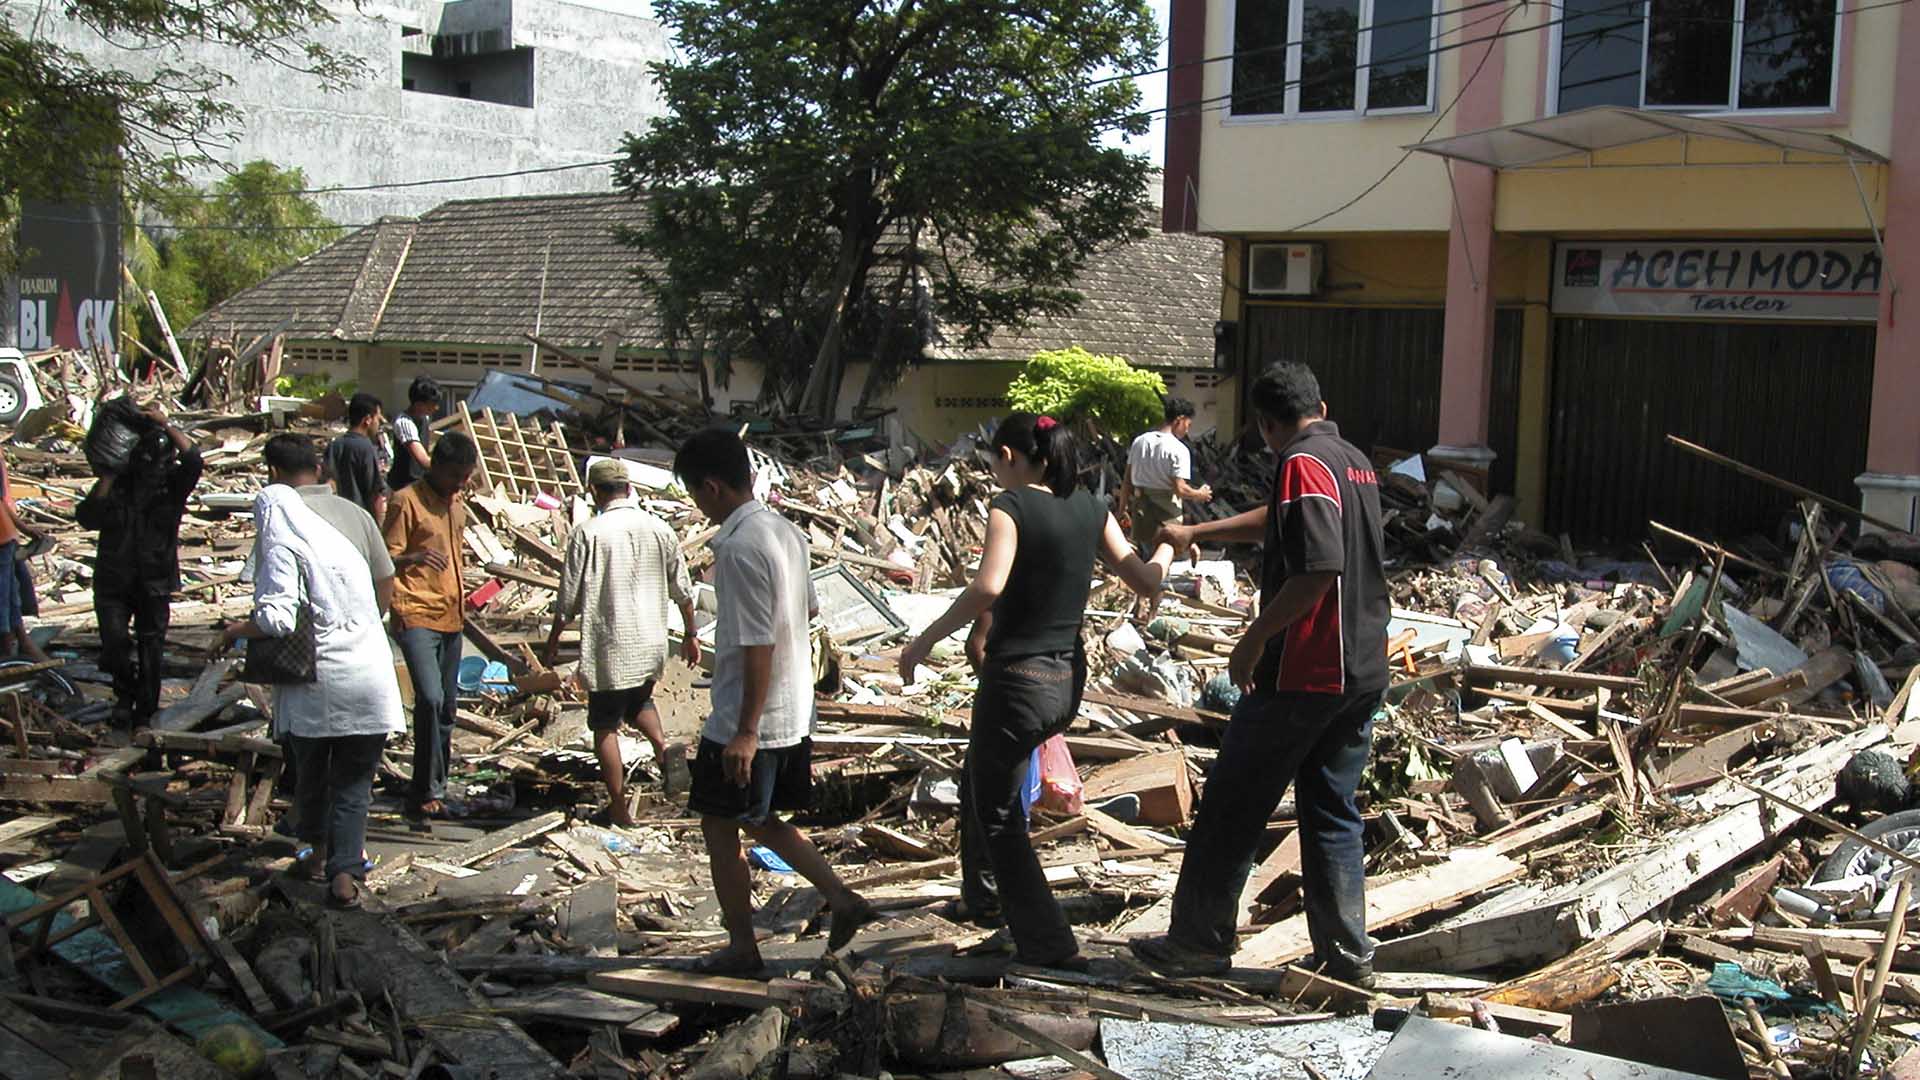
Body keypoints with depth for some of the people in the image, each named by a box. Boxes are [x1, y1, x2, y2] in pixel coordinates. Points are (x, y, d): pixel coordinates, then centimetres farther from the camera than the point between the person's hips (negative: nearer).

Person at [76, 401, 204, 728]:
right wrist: (108, 478, -14)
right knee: (115, 644, -10)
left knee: (150, 648, 6)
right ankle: (125, 694, 16)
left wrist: (167, 425, -22)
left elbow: (194, 461, -22)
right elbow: (87, 517, -10)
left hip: (155, 584, 0)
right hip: (114, 581, 0)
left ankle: (145, 709, 21)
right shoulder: (116, 482, 2)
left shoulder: (172, 482, 0)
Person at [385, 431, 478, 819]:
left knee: (447, 704, 10)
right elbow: (387, 560, -14)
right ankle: (427, 792, -14)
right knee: (430, 698, -19)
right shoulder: (408, 502, -10)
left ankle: (435, 788, 20)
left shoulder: (457, 503, 13)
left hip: (451, 617, 8)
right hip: (417, 617, -8)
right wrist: (413, 559, -35)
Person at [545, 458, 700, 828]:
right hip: (650, 644, 4)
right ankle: (662, 746, 4)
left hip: (607, 648, -4)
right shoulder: (659, 530, 0)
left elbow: (569, 597, -9)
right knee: (639, 701, 30)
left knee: (606, 726, 8)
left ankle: (619, 808, 11)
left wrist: (553, 639, 5)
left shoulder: (587, 534, -12)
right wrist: (690, 635, 19)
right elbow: (683, 590, 7)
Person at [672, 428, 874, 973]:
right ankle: (843, 899, 17)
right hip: (793, 713, 9)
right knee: (761, 820, 22)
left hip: (747, 720, -9)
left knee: (720, 827, 8)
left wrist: (746, 731, -20)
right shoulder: (785, 531, 6)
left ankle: (741, 947, 18)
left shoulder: (740, 547, -22)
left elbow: (757, 645, -24)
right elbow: (807, 610, 16)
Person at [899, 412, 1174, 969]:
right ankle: (984, 897, 43)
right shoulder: (1090, 508, 4)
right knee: (981, 781, 29)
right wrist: (1167, 548, 30)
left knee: (998, 817, 7)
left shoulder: (1011, 506, -14)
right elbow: (1146, 581, 8)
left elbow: (988, 586, -30)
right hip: (1069, 680, 7)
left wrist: (924, 641, -22)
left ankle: (1050, 945, 5)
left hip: (1016, 678, -7)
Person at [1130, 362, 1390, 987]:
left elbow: (1319, 568, -26)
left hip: (1304, 672, -8)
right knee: (1332, 812, 14)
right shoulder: (1356, 463, 14)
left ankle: (1199, 941, 12)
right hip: (1363, 672, 9)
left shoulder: (1303, 464, -15)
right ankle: (1348, 956, 15)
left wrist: (1254, 639, -18)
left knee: (1233, 805, 4)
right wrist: (1195, 534, 36)